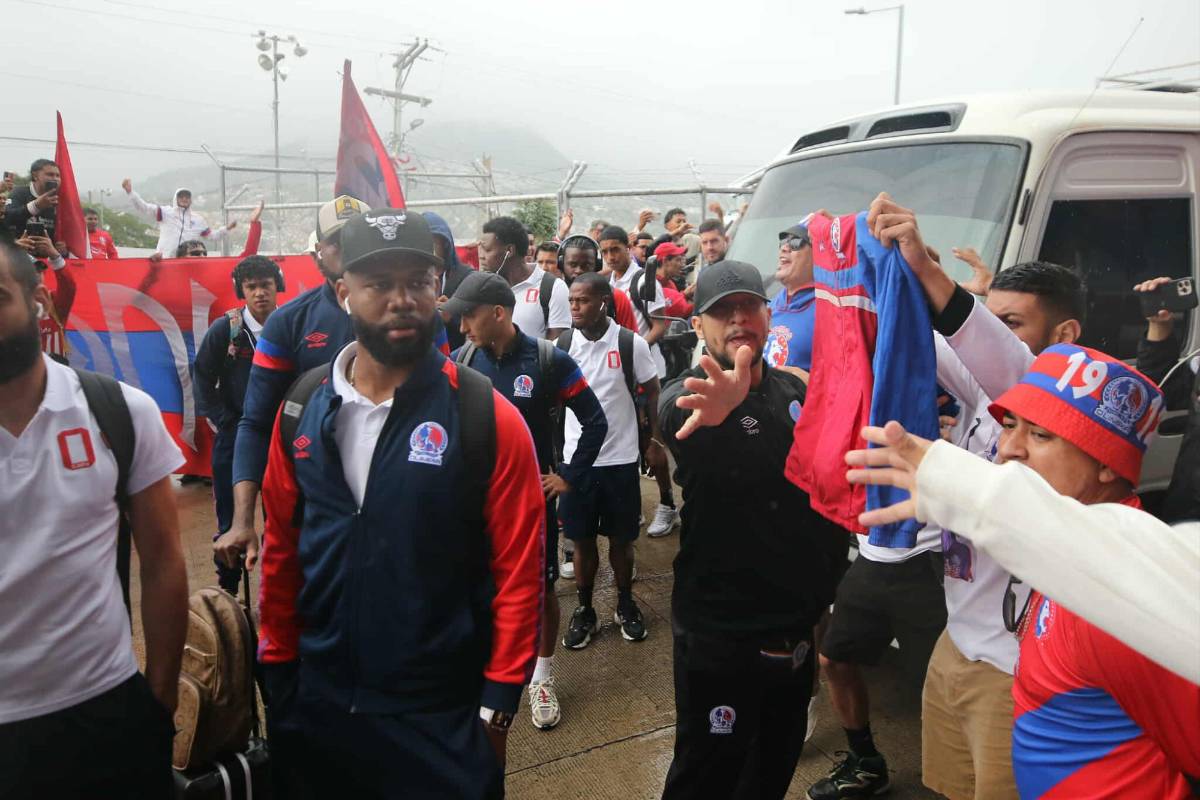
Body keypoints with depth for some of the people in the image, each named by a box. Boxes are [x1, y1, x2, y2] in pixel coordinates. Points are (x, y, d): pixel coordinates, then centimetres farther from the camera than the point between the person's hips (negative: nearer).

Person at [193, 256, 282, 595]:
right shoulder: (225, 328, -8)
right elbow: (201, 376, -1)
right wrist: (223, 421, -5)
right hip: (234, 437, 0)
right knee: (231, 521, 8)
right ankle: (227, 592, 23)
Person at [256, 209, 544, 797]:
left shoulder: (488, 419, -13)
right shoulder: (303, 409, -1)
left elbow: (518, 570, -10)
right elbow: (282, 549, 6)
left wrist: (497, 705, -9)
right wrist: (277, 669, 7)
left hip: (443, 716, -3)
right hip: (316, 702, 4)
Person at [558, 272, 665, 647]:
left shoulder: (631, 343, -8)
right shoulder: (561, 346, -2)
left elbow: (652, 392, 1)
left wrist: (656, 440, -1)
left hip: (620, 458, -1)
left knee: (621, 538, 11)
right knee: (582, 539, 11)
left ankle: (626, 605, 30)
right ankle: (584, 610, 26)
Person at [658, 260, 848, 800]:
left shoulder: (795, 391, 5)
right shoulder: (686, 400, -15)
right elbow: (723, 467, -40)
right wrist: (718, 411, -63)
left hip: (796, 629, 6)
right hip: (720, 636, -6)